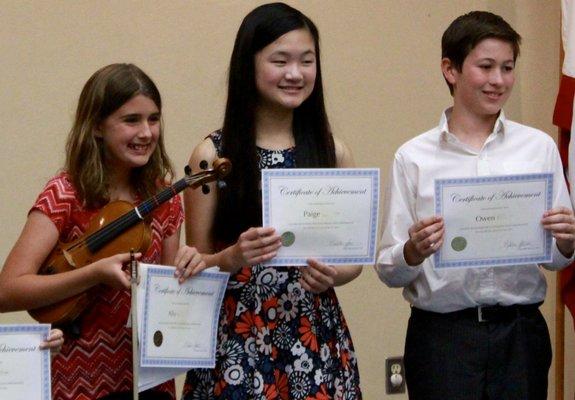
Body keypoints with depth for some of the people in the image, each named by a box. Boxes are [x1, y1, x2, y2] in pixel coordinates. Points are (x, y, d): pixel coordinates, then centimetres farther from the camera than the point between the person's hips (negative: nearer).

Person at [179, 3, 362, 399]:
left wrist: (332, 276, -11)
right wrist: (234, 257, -19)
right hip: (238, 342, -2)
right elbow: (197, 266, 0)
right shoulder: (213, 154, -2)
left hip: (317, 339, 2)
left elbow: (353, 256, 10)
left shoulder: (333, 152, 5)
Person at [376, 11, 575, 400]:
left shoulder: (539, 147, 5)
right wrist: (414, 252, -20)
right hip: (441, 335, -1)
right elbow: (389, 271, 0)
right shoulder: (413, 157, 0)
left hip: (520, 332, 2)